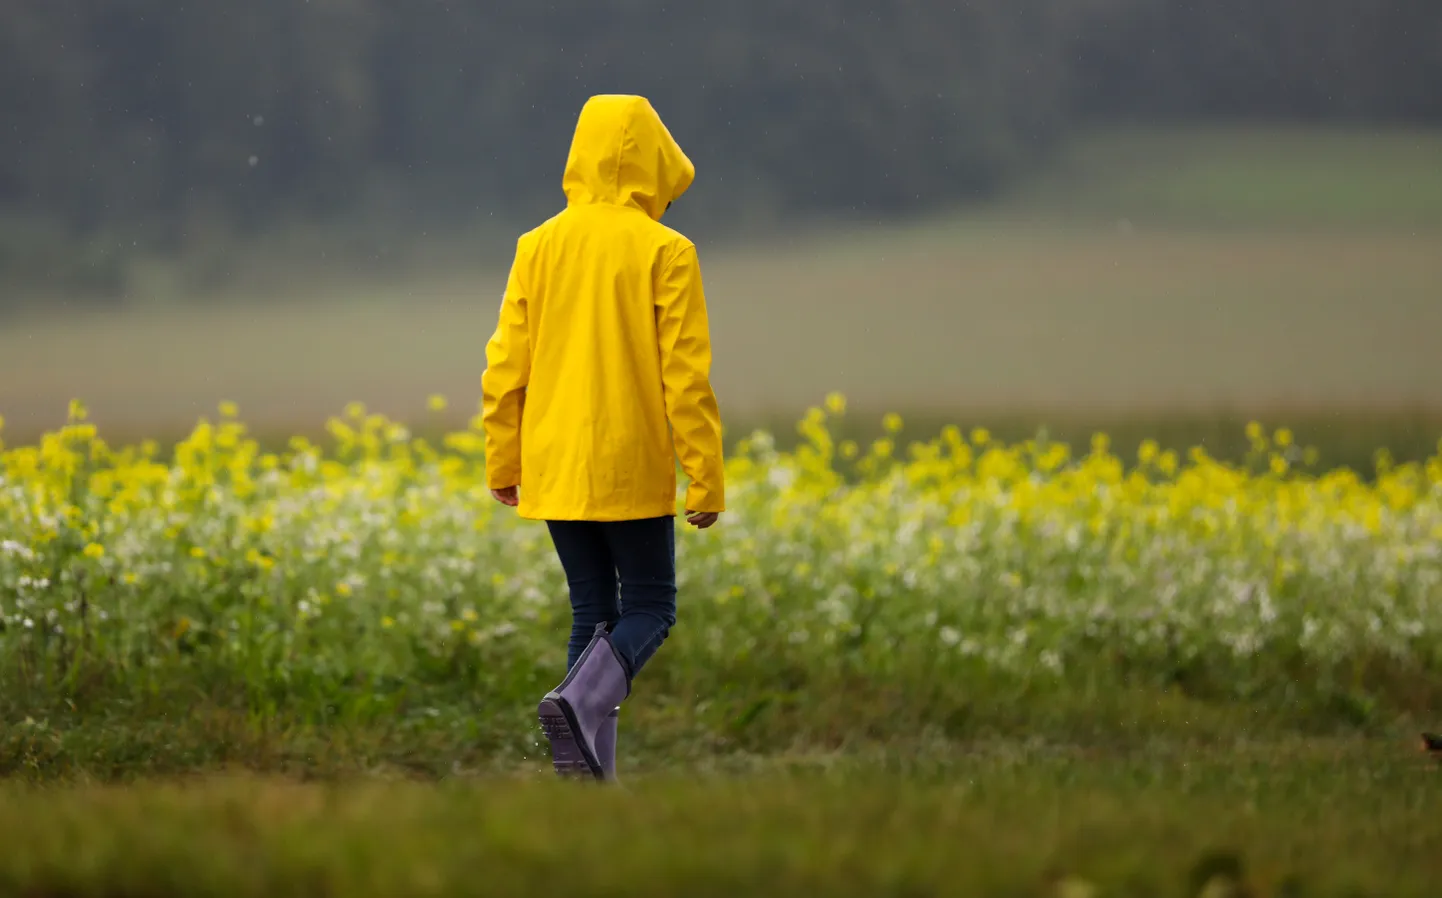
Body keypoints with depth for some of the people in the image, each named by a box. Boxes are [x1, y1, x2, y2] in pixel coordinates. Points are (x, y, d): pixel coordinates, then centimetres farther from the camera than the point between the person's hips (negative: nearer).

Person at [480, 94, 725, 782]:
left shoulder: (539, 248, 4)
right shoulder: (665, 253, -8)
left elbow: (505, 365, 5)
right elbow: (687, 376, -10)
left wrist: (502, 464, 14)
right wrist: (707, 481, -5)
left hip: (554, 469, 4)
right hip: (631, 470, -4)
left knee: (593, 611, 13)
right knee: (649, 608, 7)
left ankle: (593, 778, 7)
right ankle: (581, 700, -21)